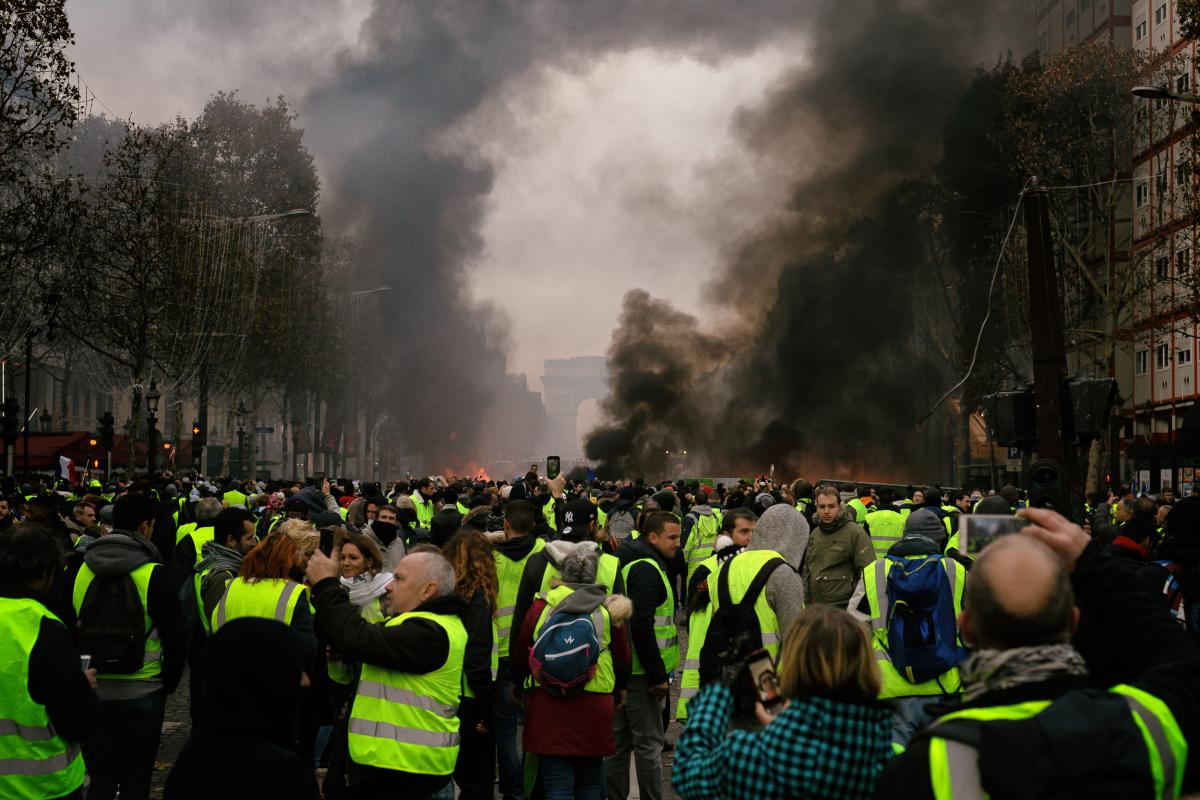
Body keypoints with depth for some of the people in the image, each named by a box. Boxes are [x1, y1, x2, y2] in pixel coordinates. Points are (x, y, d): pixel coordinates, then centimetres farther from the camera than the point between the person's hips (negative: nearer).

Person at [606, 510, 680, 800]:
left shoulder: (629, 563, 16)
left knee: (619, 740, 14)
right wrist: (657, 675, -19)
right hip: (640, 672, -10)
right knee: (649, 742, -3)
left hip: (620, 667, 10)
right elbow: (641, 626, -23)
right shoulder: (646, 569, -16)